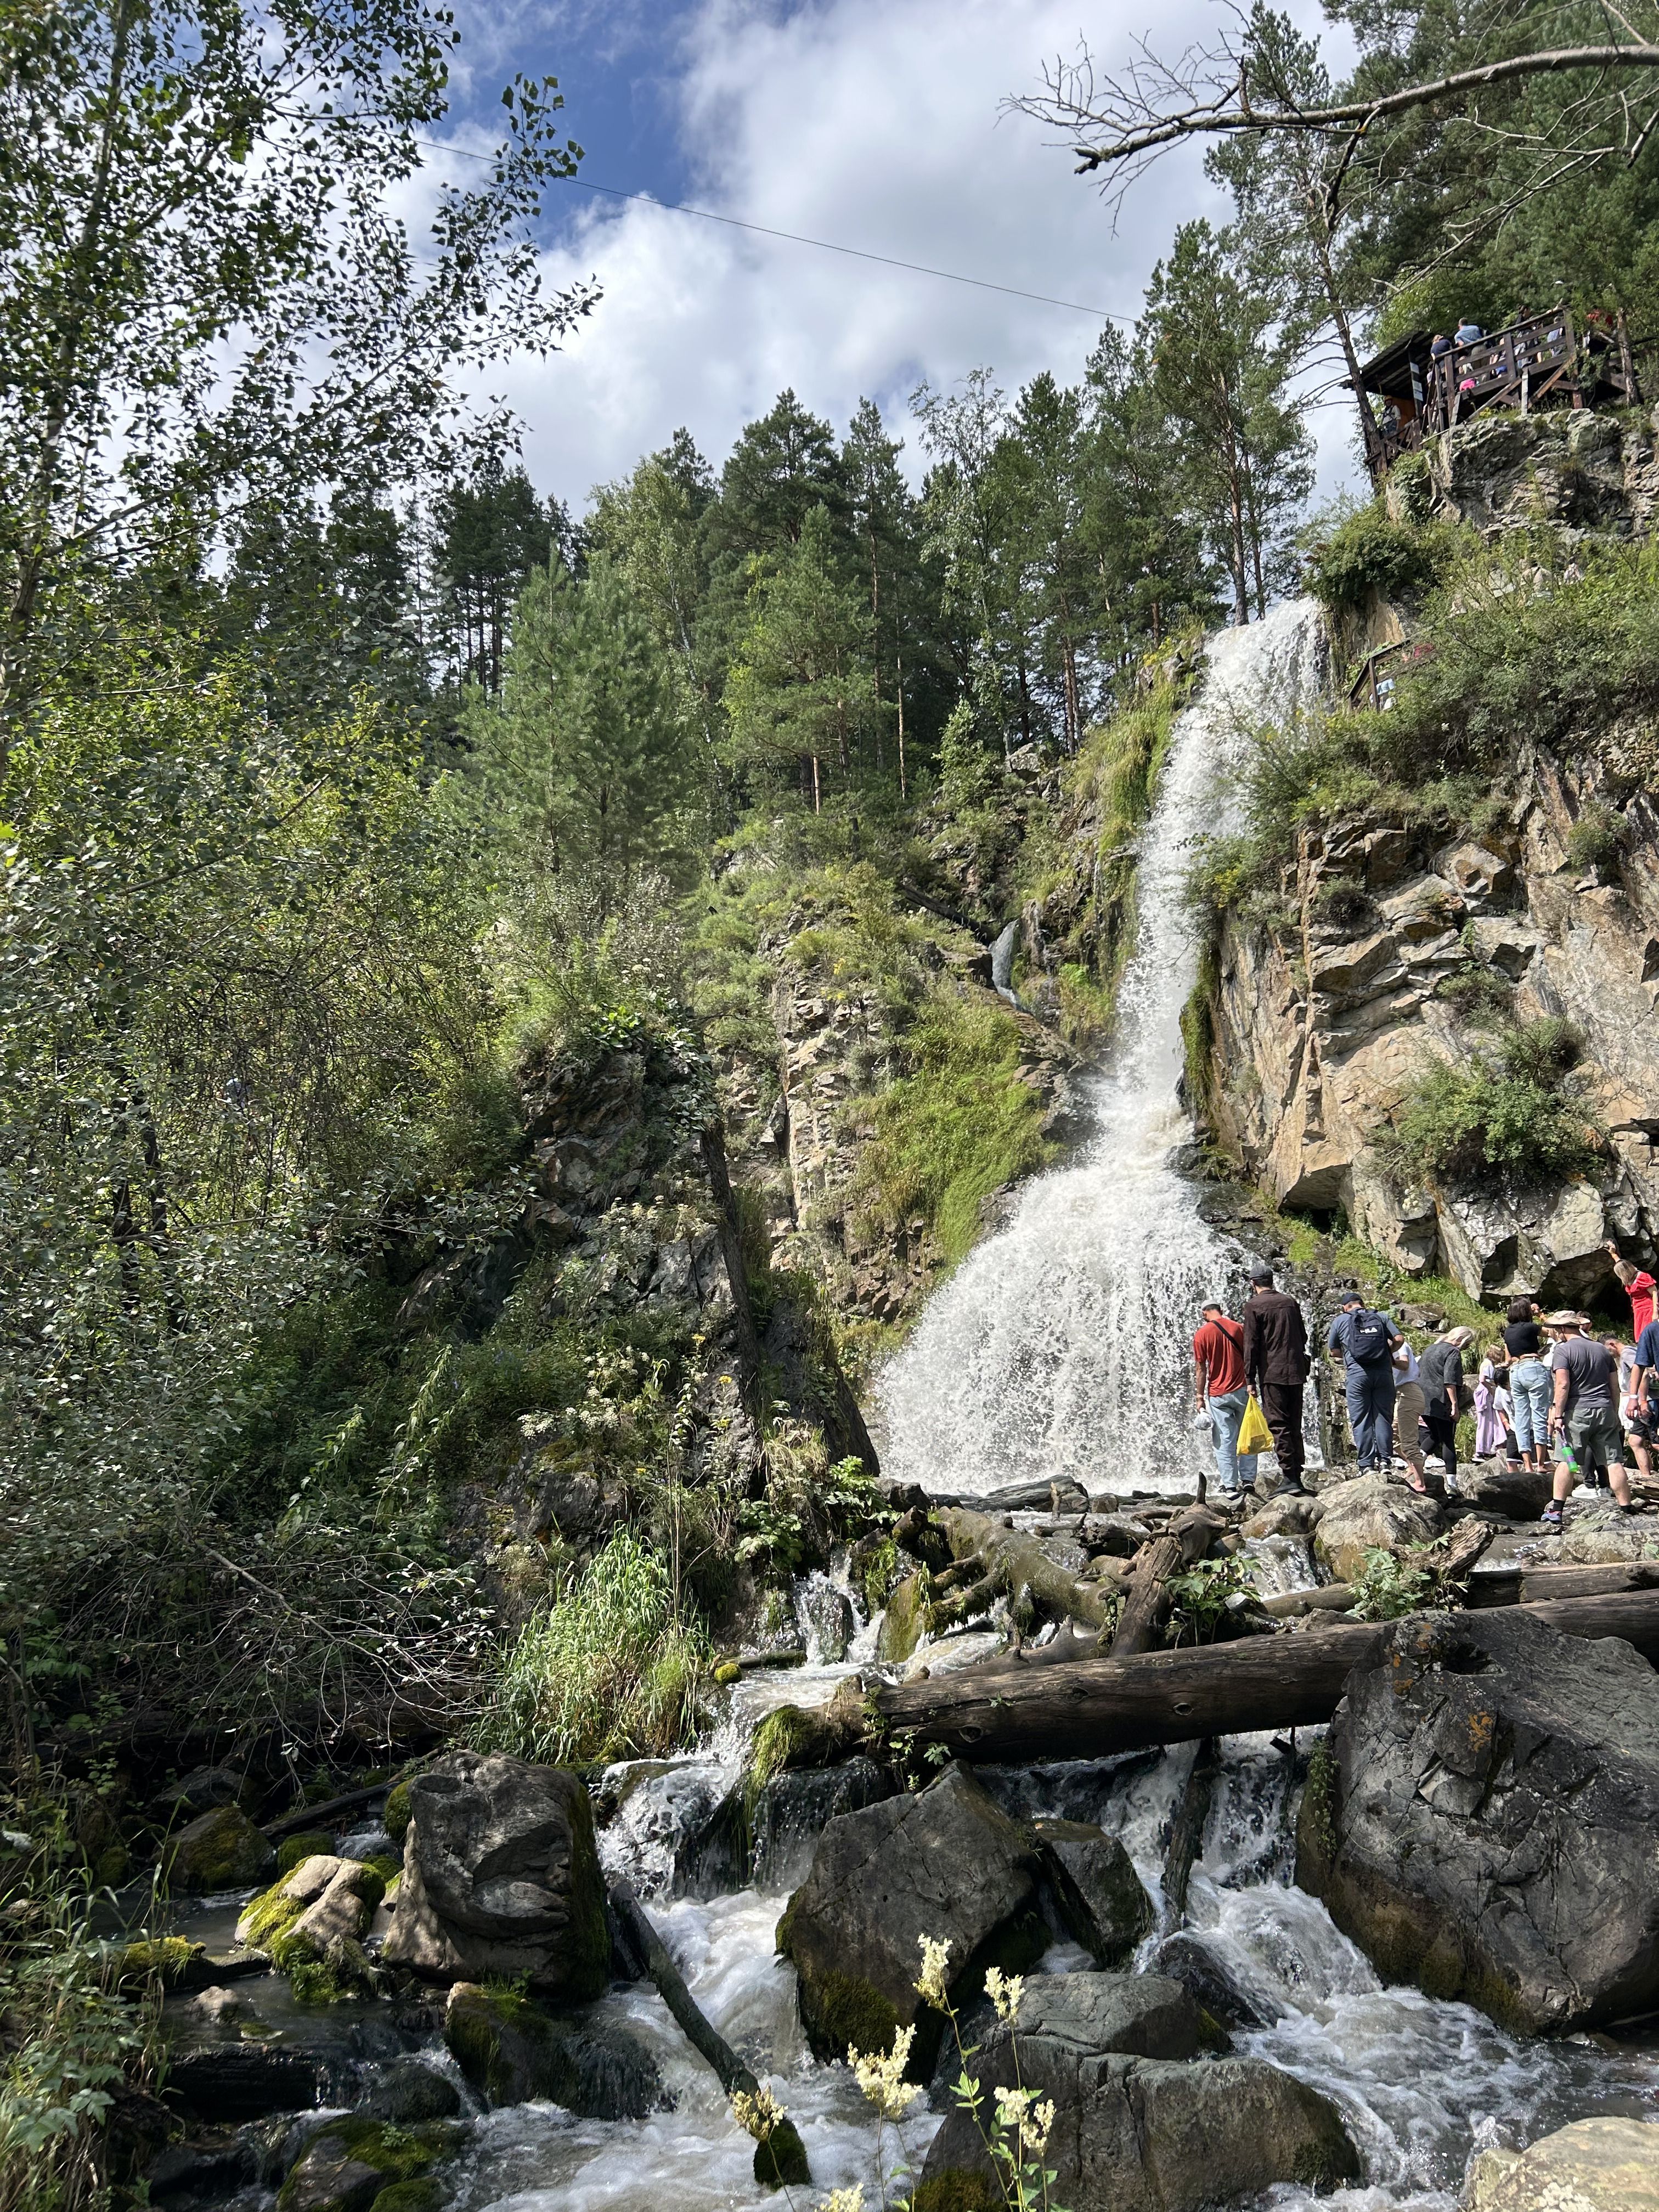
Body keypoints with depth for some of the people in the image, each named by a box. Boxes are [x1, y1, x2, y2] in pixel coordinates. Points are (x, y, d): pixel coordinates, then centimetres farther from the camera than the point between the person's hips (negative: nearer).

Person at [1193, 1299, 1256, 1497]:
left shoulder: (1202, 1334, -5)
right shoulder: (1238, 1329, 3)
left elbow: (1201, 1370, -4)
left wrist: (1200, 1398, 3)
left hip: (1218, 1395, -2)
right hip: (1242, 1390, 2)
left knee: (1225, 1442, 1)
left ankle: (1230, 1486, 1)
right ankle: (1248, 1480, 9)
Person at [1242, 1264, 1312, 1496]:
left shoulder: (1254, 1305, -4)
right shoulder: (1291, 1302, 14)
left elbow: (1251, 1344, -8)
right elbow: (1303, 1337, 18)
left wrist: (1250, 1379, -5)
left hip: (1272, 1373, -6)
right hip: (1296, 1372, 6)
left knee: (1278, 1425, -6)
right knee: (1295, 1426, 11)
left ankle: (1289, 1479, -10)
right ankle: (1298, 1476, 13)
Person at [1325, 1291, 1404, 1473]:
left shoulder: (1341, 1320, 9)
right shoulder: (1382, 1317, 13)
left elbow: (1333, 1350, 16)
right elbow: (1399, 1339, 5)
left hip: (1358, 1374, -2)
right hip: (1383, 1372, 2)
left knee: (1361, 1421, 2)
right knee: (1383, 1417, 8)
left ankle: (1366, 1465, -1)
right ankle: (1384, 1459, 3)